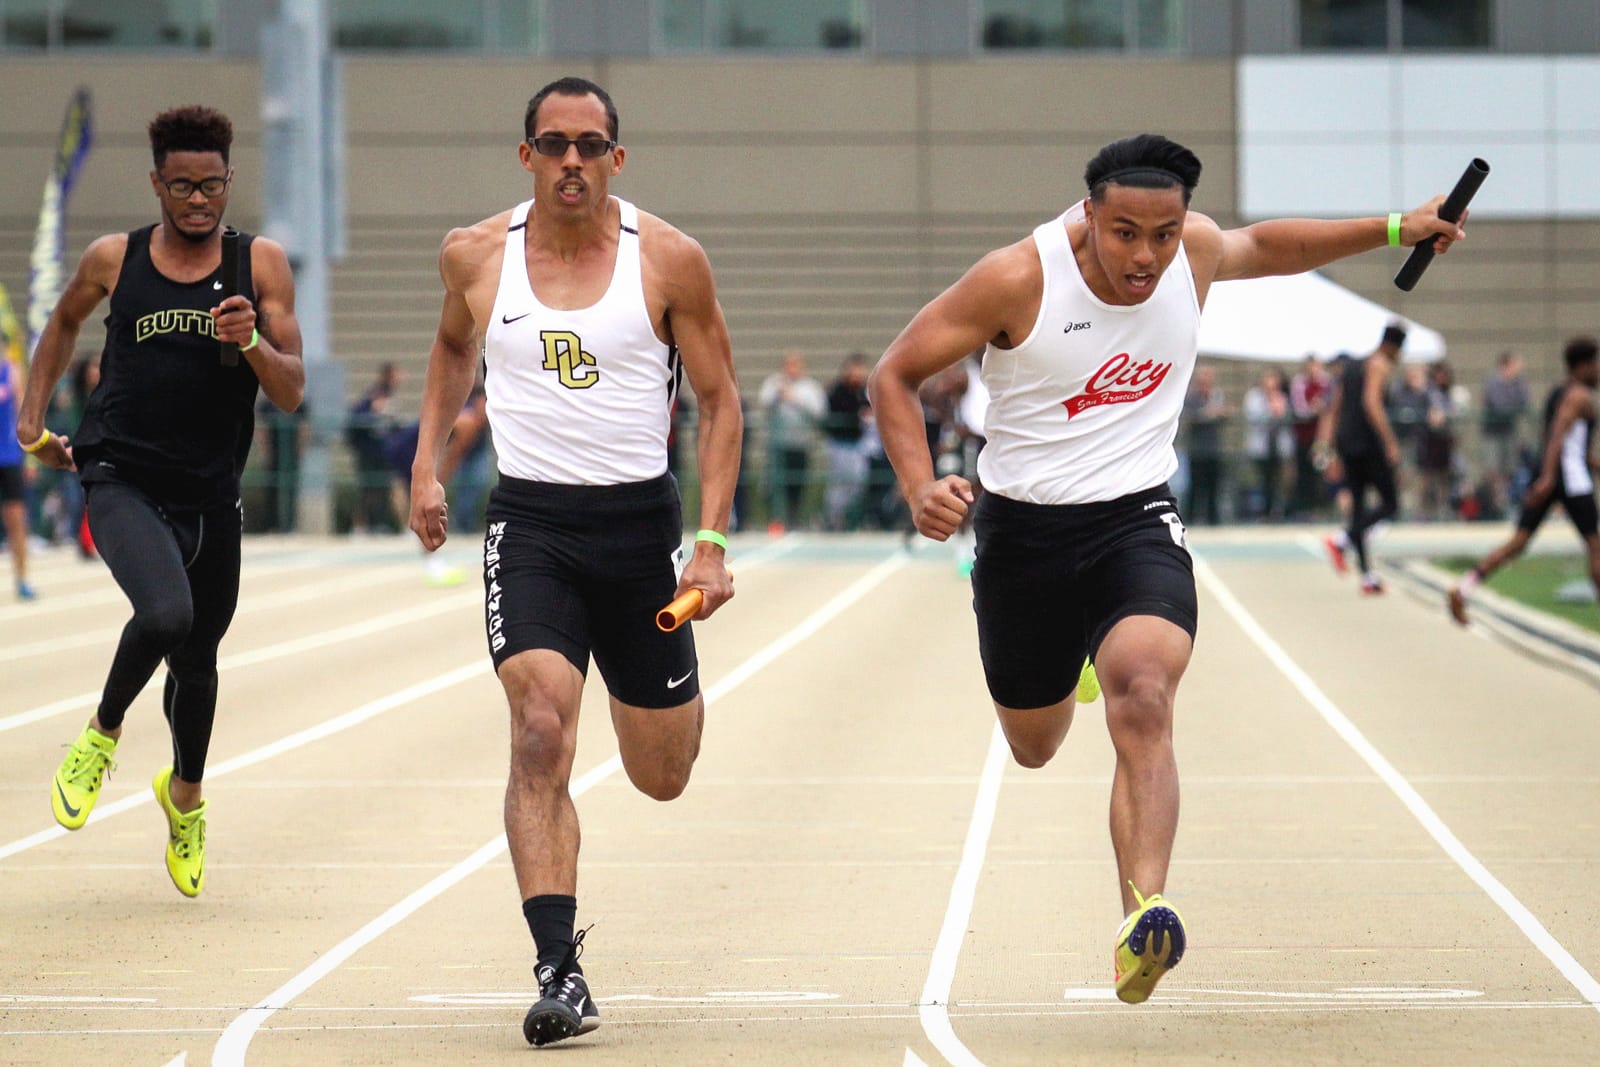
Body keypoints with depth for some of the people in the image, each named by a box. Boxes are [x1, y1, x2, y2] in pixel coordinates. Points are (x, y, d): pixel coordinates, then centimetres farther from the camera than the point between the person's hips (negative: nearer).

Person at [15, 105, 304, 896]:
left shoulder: (260, 265, -1)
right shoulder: (114, 260, 0)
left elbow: (292, 394, -3)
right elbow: (64, 321, 22)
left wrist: (252, 342, -21)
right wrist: (32, 415, 18)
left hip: (212, 495, 2)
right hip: (122, 478, -2)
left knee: (198, 655, 15)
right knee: (165, 614, -28)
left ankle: (185, 796, 44)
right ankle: (102, 734, 1)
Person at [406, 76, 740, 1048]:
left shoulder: (670, 261, -6)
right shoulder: (475, 256, 0)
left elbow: (720, 398, 1)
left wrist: (712, 541, -6)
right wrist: (428, 463, 14)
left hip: (641, 523, 0)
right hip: (530, 522, 0)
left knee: (662, 776, 12)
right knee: (541, 738, -21)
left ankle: (672, 699, 50)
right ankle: (559, 967, -20)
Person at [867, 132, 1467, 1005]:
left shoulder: (1196, 252, -6)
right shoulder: (1020, 278, -18)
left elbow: (1262, 247, 21)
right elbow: (895, 375, -9)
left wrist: (1393, 229, 20)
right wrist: (920, 488, -24)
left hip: (1136, 522, 1)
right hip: (1023, 530, 0)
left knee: (1144, 704, -28)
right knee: (1034, 747, 18)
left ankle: (1143, 918, -40)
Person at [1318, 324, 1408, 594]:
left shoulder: (1350, 367, 22)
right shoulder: (1380, 366, -3)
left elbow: (1333, 410, 21)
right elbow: (1371, 403, -19)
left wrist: (1331, 454, 22)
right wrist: (1390, 442, -22)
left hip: (1345, 441, 8)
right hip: (1367, 441, -8)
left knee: (1359, 506, 9)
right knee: (1389, 504, -2)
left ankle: (1367, 576, 7)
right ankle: (1342, 540, -22)